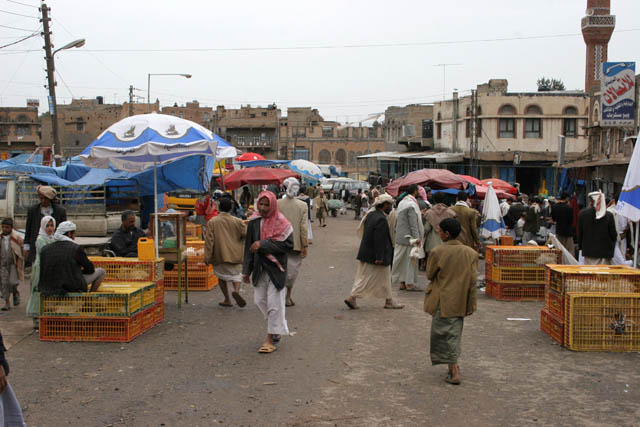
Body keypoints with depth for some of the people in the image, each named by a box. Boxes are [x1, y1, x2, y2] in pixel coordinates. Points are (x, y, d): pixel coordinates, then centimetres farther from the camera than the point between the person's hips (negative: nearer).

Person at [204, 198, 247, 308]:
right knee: (236, 274, 13)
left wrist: (207, 257, -7)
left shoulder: (212, 222, -4)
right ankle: (236, 290, -17)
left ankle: (227, 300, 15)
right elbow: (246, 234, -4)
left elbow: (209, 240, -8)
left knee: (221, 276, 17)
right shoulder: (238, 222, -3)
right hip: (235, 255, 0)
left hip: (219, 255, 0)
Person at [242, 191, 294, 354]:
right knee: (260, 300, 11)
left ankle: (270, 338, 7)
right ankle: (279, 326, 34)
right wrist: (246, 270, 7)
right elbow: (249, 247, 8)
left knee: (274, 302, -3)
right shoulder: (254, 222, 3)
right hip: (259, 268, 5)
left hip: (276, 268, -5)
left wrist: (263, 244, -20)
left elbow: (288, 244, -16)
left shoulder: (281, 223, -10)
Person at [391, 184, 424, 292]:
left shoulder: (401, 202, 11)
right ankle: (409, 284, 3)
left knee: (402, 260, 12)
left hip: (400, 236, 9)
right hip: (409, 237, -9)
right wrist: (417, 237, -21)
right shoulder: (412, 205, -16)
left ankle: (402, 283, 16)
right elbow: (413, 223, -21)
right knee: (410, 260, -1)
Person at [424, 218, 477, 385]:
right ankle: (453, 365, 28)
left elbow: (430, 275, -5)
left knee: (445, 333, 2)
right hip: (461, 302, 5)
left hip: (443, 301, -5)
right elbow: (473, 280, -1)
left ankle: (454, 372, -2)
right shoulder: (470, 253, -1)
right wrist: (472, 304, 2)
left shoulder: (437, 252, -14)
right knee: (455, 332, 18)